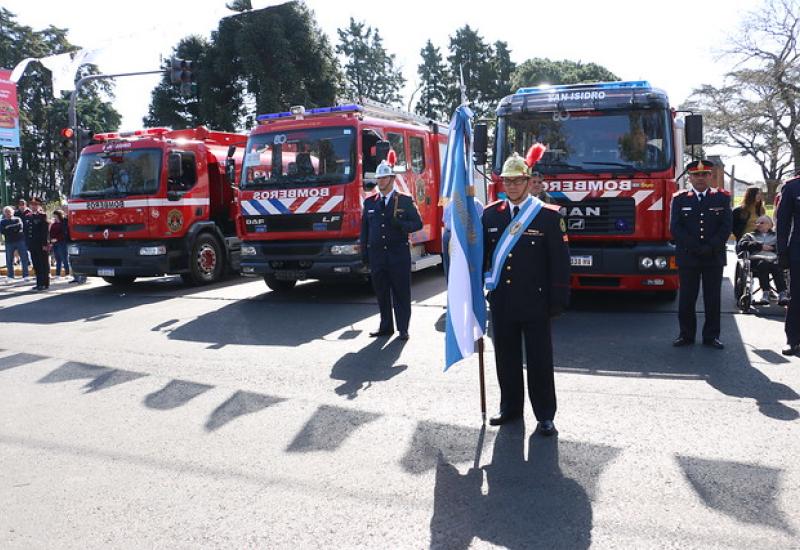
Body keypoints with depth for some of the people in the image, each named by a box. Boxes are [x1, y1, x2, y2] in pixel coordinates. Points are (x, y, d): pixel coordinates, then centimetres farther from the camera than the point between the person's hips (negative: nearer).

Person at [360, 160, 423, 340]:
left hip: (399, 253, -3)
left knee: (401, 293, 1)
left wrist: (399, 223, -18)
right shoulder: (369, 202, 12)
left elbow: (417, 224, 0)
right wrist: (364, 254, 6)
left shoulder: (405, 201, 2)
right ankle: (386, 326, 19)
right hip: (376, 254, 3)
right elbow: (364, 229, 12)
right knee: (381, 293, 8)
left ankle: (403, 328, 8)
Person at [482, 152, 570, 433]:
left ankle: (545, 415, 18)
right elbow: (481, 253, 12)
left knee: (540, 360, 5)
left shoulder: (549, 215, -5)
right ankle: (510, 407, 29)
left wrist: (558, 301, -8)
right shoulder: (490, 214, 6)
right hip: (501, 302, 4)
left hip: (535, 303, -3)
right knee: (506, 357, 13)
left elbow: (560, 261, -6)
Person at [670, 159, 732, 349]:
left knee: (713, 298, 4)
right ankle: (686, 334, 12)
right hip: (687, 258, 0)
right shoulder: (679, 199, 5)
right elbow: (675, 228, -4)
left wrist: (711, 247, -13)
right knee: (687, 298, 3)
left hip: (714, 258, 1)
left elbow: (726, 227, 0)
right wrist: (695, 247, -13)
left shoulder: (722, 198, 7)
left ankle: (711, 336, 11)